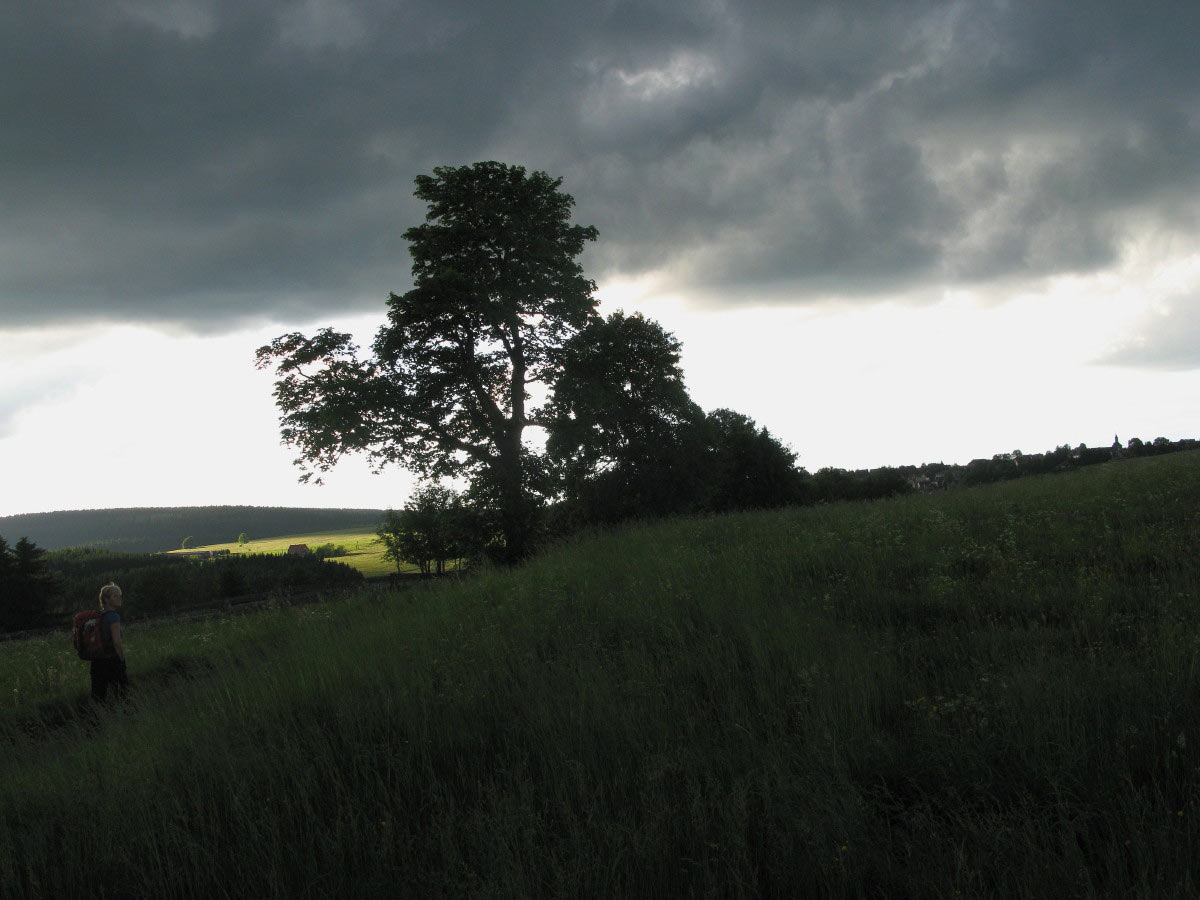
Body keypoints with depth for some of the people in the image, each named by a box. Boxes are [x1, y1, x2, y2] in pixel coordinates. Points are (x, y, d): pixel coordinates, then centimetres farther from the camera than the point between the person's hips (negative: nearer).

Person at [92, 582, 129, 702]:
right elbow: (117, 642, -21)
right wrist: (122, 658, -10)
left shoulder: (98, 615, 8)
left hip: (97, 661, 8)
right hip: (112, 660, -8)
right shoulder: (113, 617, -15)